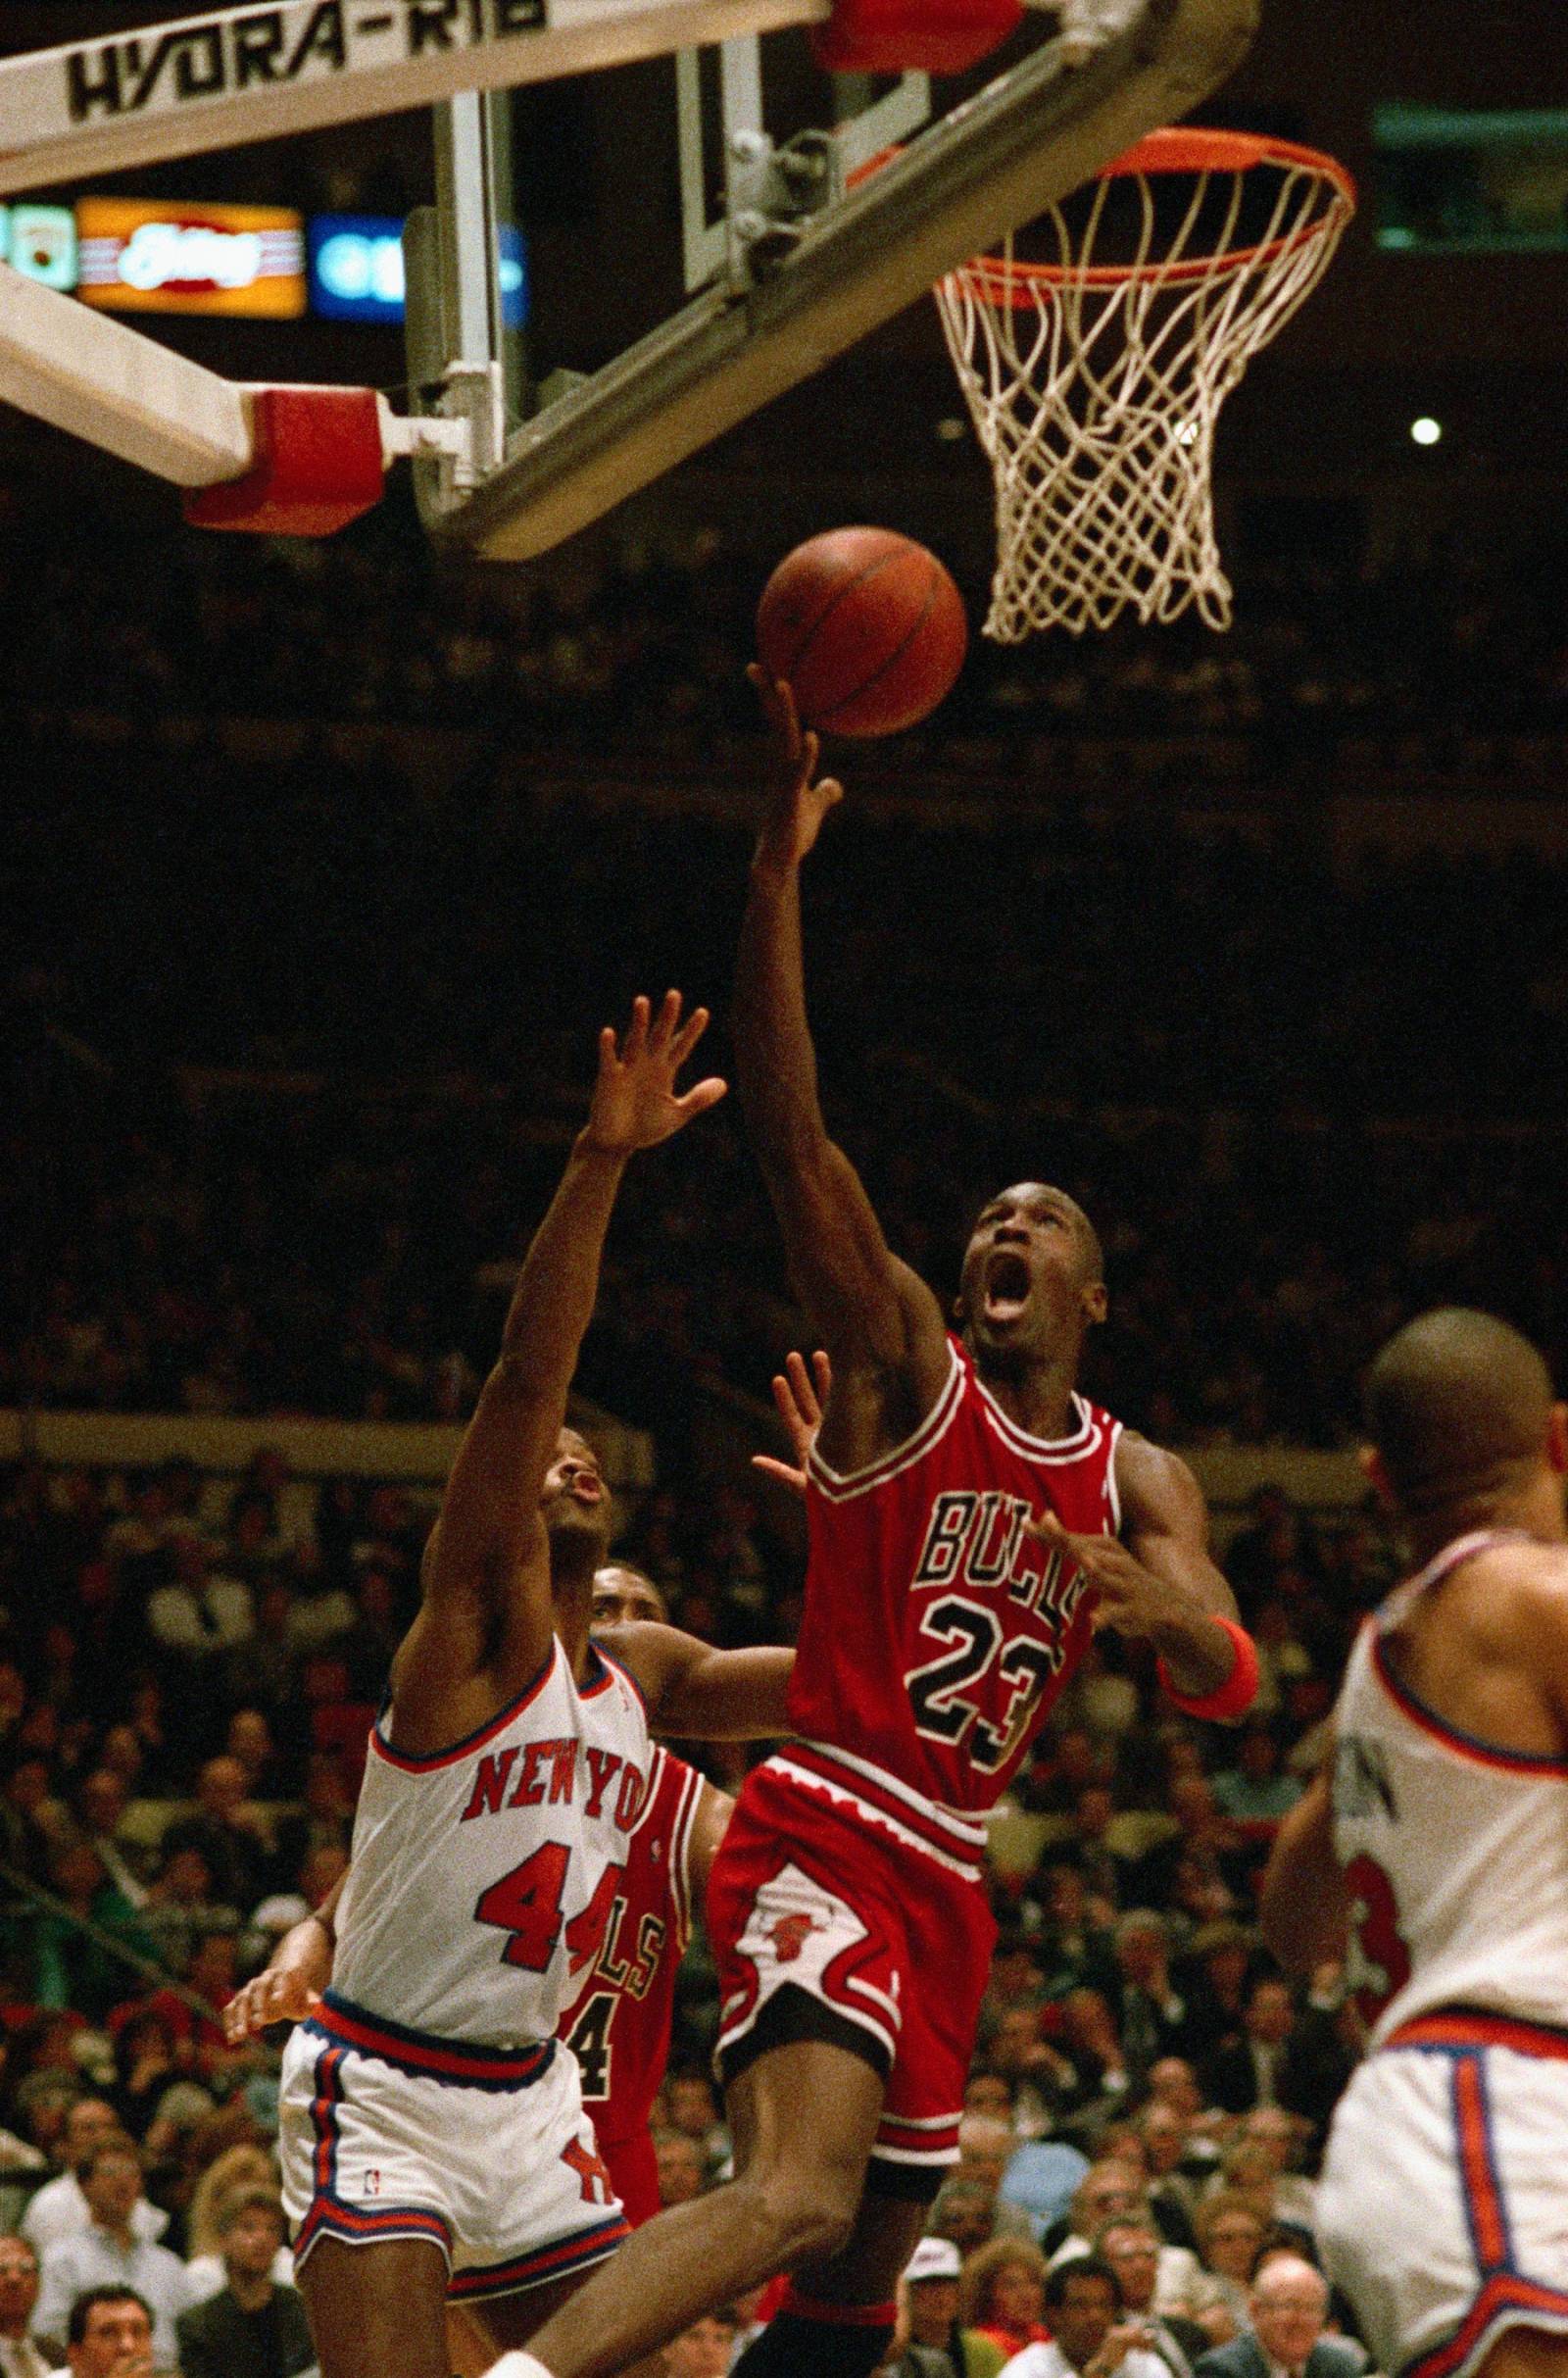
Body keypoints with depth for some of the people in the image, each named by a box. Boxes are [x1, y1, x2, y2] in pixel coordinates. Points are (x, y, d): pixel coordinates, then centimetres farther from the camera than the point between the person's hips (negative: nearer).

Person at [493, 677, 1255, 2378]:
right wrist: (776, 870, -23)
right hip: (822, 1841, -7)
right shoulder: (900, 1368, 0)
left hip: (945, 1886, 7)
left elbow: (1230, 1688, 1)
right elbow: (791, 1135, -13)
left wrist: (1170, 1616, -24)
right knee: (800, 2191, -32)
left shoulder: (1136, 1485, 15)